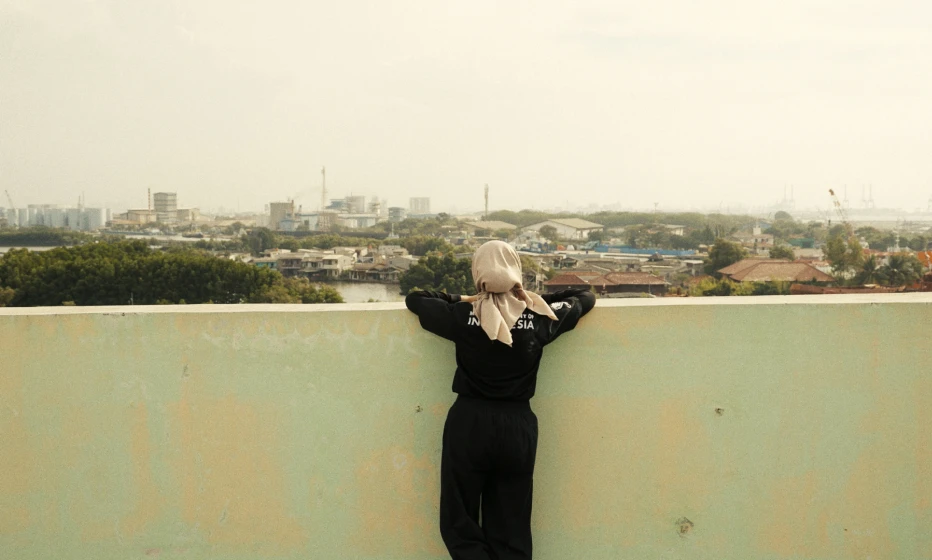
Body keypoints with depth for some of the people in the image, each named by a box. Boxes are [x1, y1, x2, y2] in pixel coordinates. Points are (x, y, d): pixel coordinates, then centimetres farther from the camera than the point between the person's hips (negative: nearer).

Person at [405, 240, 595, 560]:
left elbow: (414, 299, 9)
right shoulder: (538, 318, -4)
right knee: (511, 530, 11)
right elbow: (585, 299, 14)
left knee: (459, 523, 10)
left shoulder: (462, 316, -8)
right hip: (518, 426, 2)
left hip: (469, 424, -2)